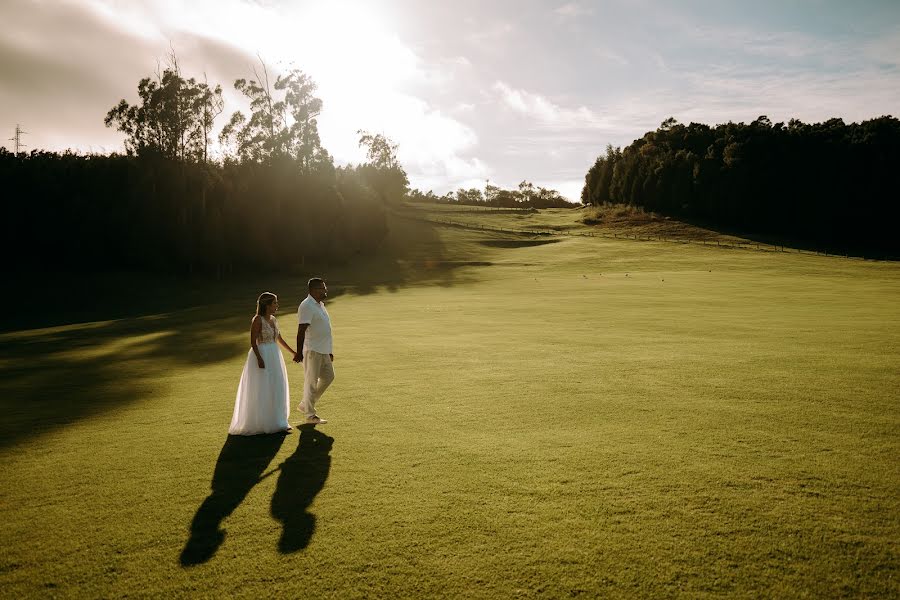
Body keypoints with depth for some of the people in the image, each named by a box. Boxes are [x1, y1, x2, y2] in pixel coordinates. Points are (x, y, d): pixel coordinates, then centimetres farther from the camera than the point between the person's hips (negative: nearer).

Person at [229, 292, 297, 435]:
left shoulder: (273, 320, 10)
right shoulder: (257, 320, -12)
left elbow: (280, 339, 21)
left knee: (276, 390, 11)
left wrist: (293, 352, 25)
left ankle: (277, 422, 20)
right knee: (261, 391, -1)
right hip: (262, 356, -8)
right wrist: (259, 358, -26)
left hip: (274, 357, 8)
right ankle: (260, 424, 9)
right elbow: (253, 342, -17)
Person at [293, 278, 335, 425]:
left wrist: (330, 351, 23)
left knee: (328, 377, 14)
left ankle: (305, 405, 24)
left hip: (323, 350, 10)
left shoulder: (320, 304, 15)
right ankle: (310, 415, 9)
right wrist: (299, 352, -26)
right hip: (312, 350, -10)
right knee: (311, 381, -1)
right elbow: (301, 330, -21)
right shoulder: (306, 306, -15)